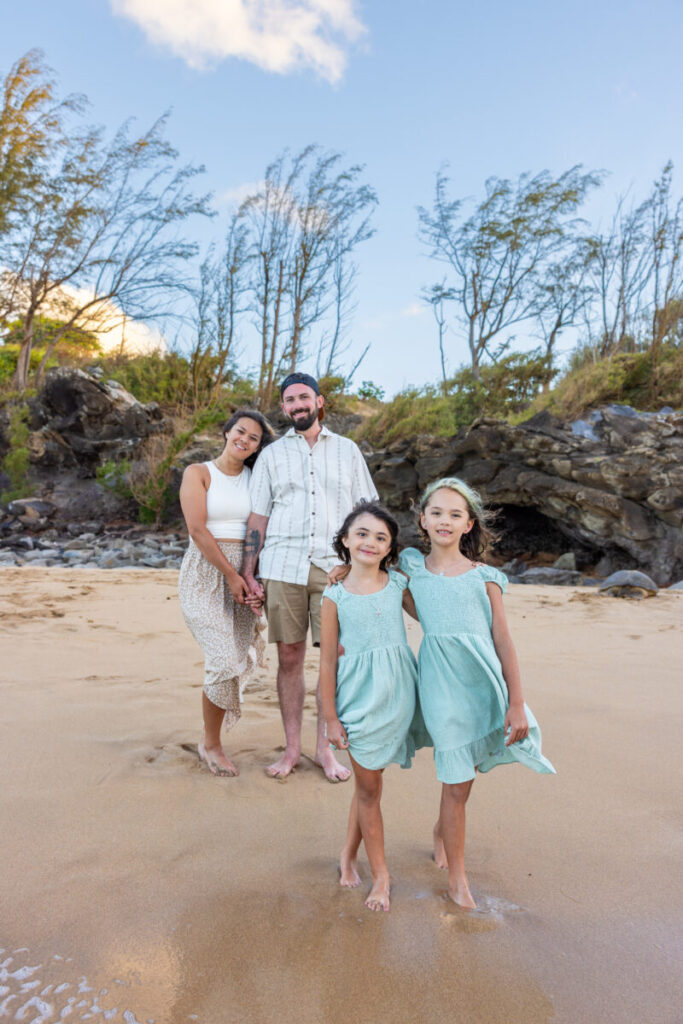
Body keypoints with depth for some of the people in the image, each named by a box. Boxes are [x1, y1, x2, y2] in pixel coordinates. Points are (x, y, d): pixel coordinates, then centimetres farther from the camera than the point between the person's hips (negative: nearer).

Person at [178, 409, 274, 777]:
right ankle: (210, 744, 11)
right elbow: (197, 529, -9)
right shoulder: (198, 472, 0)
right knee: (224, 658, -13)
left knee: (241, 654, 5)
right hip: (205, 572, -4)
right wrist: (230, 574, -13)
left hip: (244, 573, 4)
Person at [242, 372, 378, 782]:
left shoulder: (347, 451, 11)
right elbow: (258, 517, 10)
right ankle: (292, 748, 19)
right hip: (282, 567, 0)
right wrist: (248, 571, 3)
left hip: (334, 568, 0)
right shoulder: (272, 455, 11)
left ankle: (326, 749, 17)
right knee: (289, 658, 4)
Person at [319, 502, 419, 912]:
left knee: (369, 782, 16)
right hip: (359, 697, -2)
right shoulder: (335, 597, -7)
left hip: (396, 694, 2)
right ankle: (381, 874, 28)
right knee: (368, 787, 9)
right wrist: (331, 718, -3)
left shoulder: (399, 583, -1)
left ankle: (349, 855, 38)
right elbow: (328, 661, -4)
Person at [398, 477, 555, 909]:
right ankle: (457, 877, 24)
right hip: (442, 684, -1)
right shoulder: (412, 566, 2)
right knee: (457, 784, 3)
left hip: (484, 683, 1)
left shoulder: (484, 577, 0)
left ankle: (442, 831, 46)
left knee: (460, 775, 14)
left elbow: (503, 642, 0)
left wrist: (516, 704, -2)